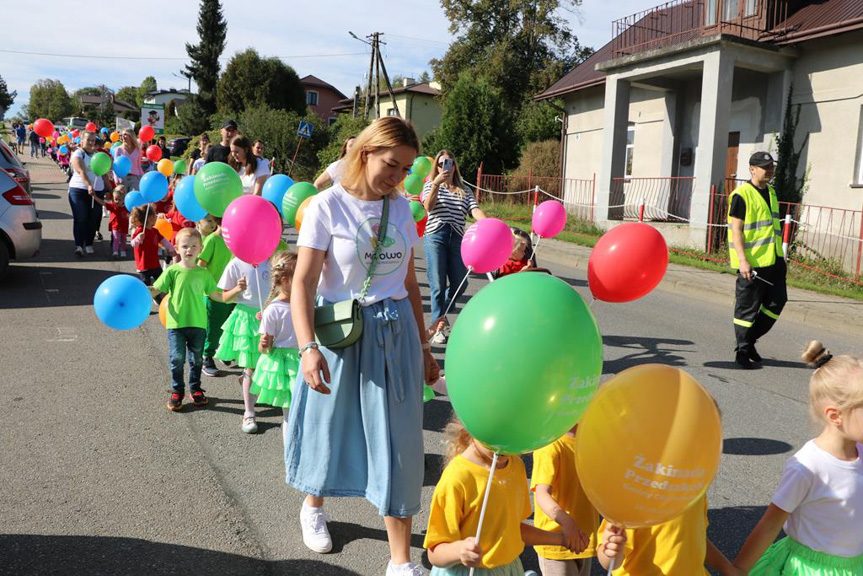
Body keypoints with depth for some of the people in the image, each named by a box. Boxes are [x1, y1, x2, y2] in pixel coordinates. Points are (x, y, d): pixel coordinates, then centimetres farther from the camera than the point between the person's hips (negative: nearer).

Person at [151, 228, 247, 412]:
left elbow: (219, 296, 7)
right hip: (176, 323, -2)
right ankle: (177, 391, 20)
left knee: (196, 358, 14)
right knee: (177, 358, 1)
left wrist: (237, 289, -4)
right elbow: (156, 290, -7)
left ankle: (195, 388, 31)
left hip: (198, 323, 2)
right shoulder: (172, 271, -5)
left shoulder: (203, 273, 3)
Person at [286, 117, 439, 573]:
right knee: (331, 423, 16)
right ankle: (313, 505, 48)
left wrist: (423, 346, 13)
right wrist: (307, 347, -25)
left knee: (398, 441, 5)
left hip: (395, 334, 3)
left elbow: (409, 283, 11)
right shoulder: (327, 205, -9)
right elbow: (302, 283, -13)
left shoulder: (400, 209, 4)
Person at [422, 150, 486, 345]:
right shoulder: (431, 185, 11)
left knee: (460, 284, 0)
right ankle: (437, 325, 9)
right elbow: (428, 207, -7)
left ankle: (441, 312, 26)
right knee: (438, 284, -5)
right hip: (435, 236, -3)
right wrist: (436, 183, -19)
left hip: (457, 237, 3)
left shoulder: (464, 191, 17)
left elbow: (475, 210, -1)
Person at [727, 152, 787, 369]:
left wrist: (781, 255, 22)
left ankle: (749, 340, 25)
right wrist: (742, 260, -21)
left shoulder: (771, 191, 15)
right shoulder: (742, 194, -11)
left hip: (774, 260, 8)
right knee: (747, 307, 0)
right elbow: (736, 230, -15)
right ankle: (742, 351, 11)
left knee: (777, 302, 9)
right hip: (752, 263, -8)